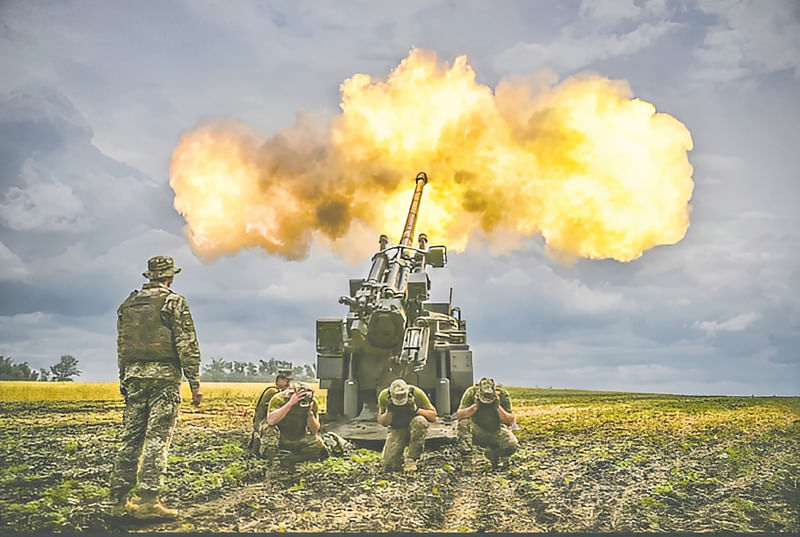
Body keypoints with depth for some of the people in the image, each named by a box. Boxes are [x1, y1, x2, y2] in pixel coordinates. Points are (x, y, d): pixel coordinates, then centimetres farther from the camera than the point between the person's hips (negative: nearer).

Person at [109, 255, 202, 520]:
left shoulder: (128, 304, 15)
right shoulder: (174, 302, -3)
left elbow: (121, 347, 18)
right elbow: (187, 346, -8)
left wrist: (124, 381, 24)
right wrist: (195, 383, -6)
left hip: (134, 375, 6)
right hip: (164, 375, -5)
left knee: (131, 438, 9)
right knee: (157, 439, -5)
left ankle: (120, 500, 12)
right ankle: (148, 501, -8)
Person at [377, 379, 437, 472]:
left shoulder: (417, 393, -22)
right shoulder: (384, 396, -16)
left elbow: (433, 416, -14)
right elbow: (382, 422, -5)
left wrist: (416, 409, -30)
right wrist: (389, 412, -25)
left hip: (414, 425, -1)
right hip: (397, 430, 1)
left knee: (419, 421, -39)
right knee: (387, 465, -17)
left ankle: (412, 459, -23)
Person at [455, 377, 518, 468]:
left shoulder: (503, 394, -17)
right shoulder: (471, 392, -18)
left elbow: (510, 421, -15)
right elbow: (458, 415, -20)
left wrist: (498, 408, -30)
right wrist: (475, 406, -32)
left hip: (496, 431, 1)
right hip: (477, 432, -1)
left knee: (512, 445, -26)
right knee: (463, 422, -31)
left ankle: (492, 454, 3)